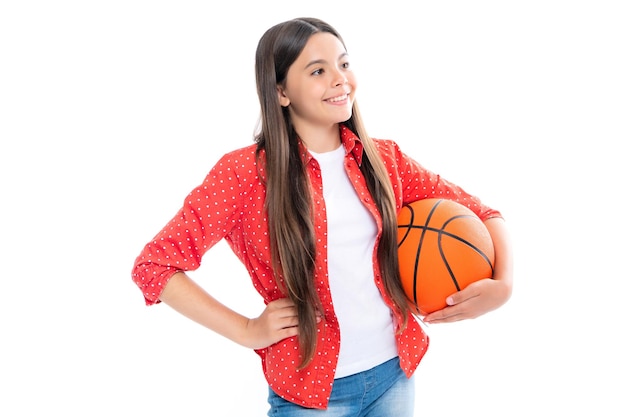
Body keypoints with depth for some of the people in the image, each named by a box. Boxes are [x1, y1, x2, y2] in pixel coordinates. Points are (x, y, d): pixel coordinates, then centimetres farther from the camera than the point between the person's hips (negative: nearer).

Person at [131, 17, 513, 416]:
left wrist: (503, 283, -13)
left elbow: (478, 212, 5)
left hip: (396, 371, 4)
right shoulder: (245, 173, -13)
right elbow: (154, 265, -13)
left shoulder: (383, 158, -1)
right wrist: (246, 330, -15)